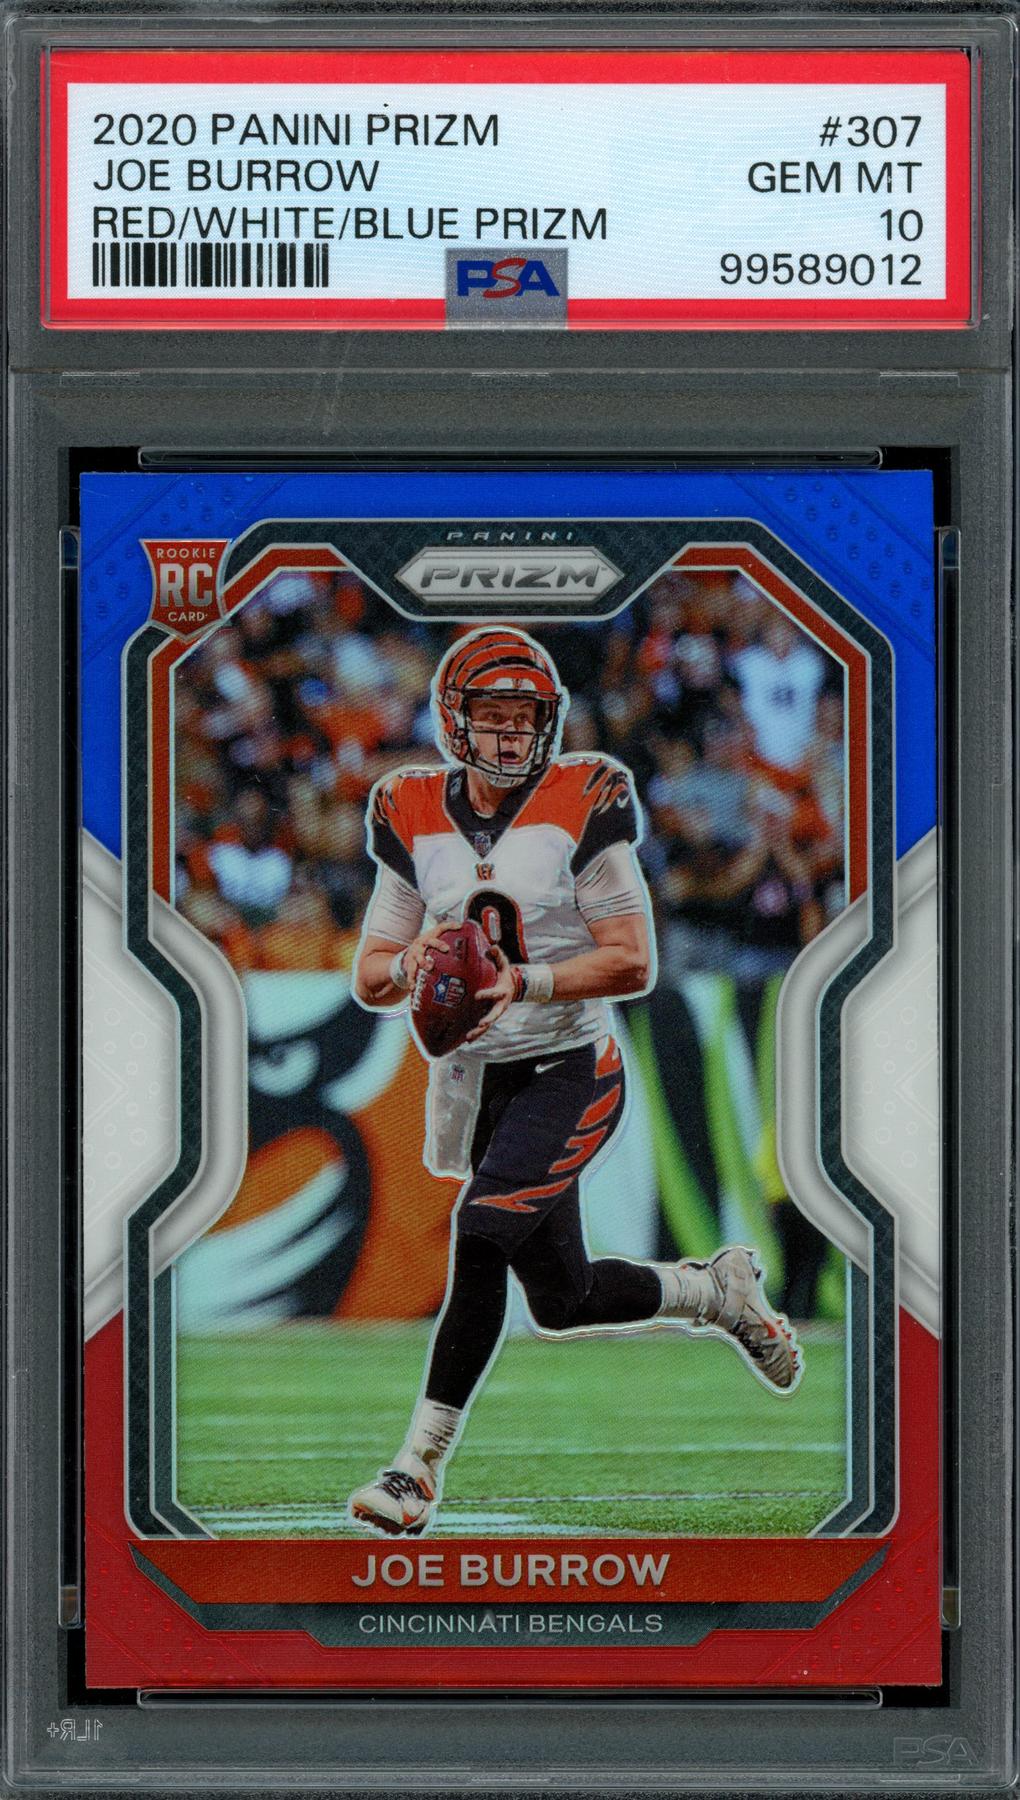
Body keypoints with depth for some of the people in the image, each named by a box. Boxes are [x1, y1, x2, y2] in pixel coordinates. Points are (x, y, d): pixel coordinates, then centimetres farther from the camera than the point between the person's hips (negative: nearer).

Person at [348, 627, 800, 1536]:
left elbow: (634, 962, -10)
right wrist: (414, 965, -16)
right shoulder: (417, 821, 5)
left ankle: (420, 1466, -16)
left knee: (482, 1238, -23)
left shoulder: (581, 808, -7)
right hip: (476, 1082, 5)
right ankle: (718, 1291, 36)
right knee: (563, 1300, 8)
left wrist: (523, 982, -22)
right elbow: (370, 981, 7)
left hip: (570, 1073, -5)